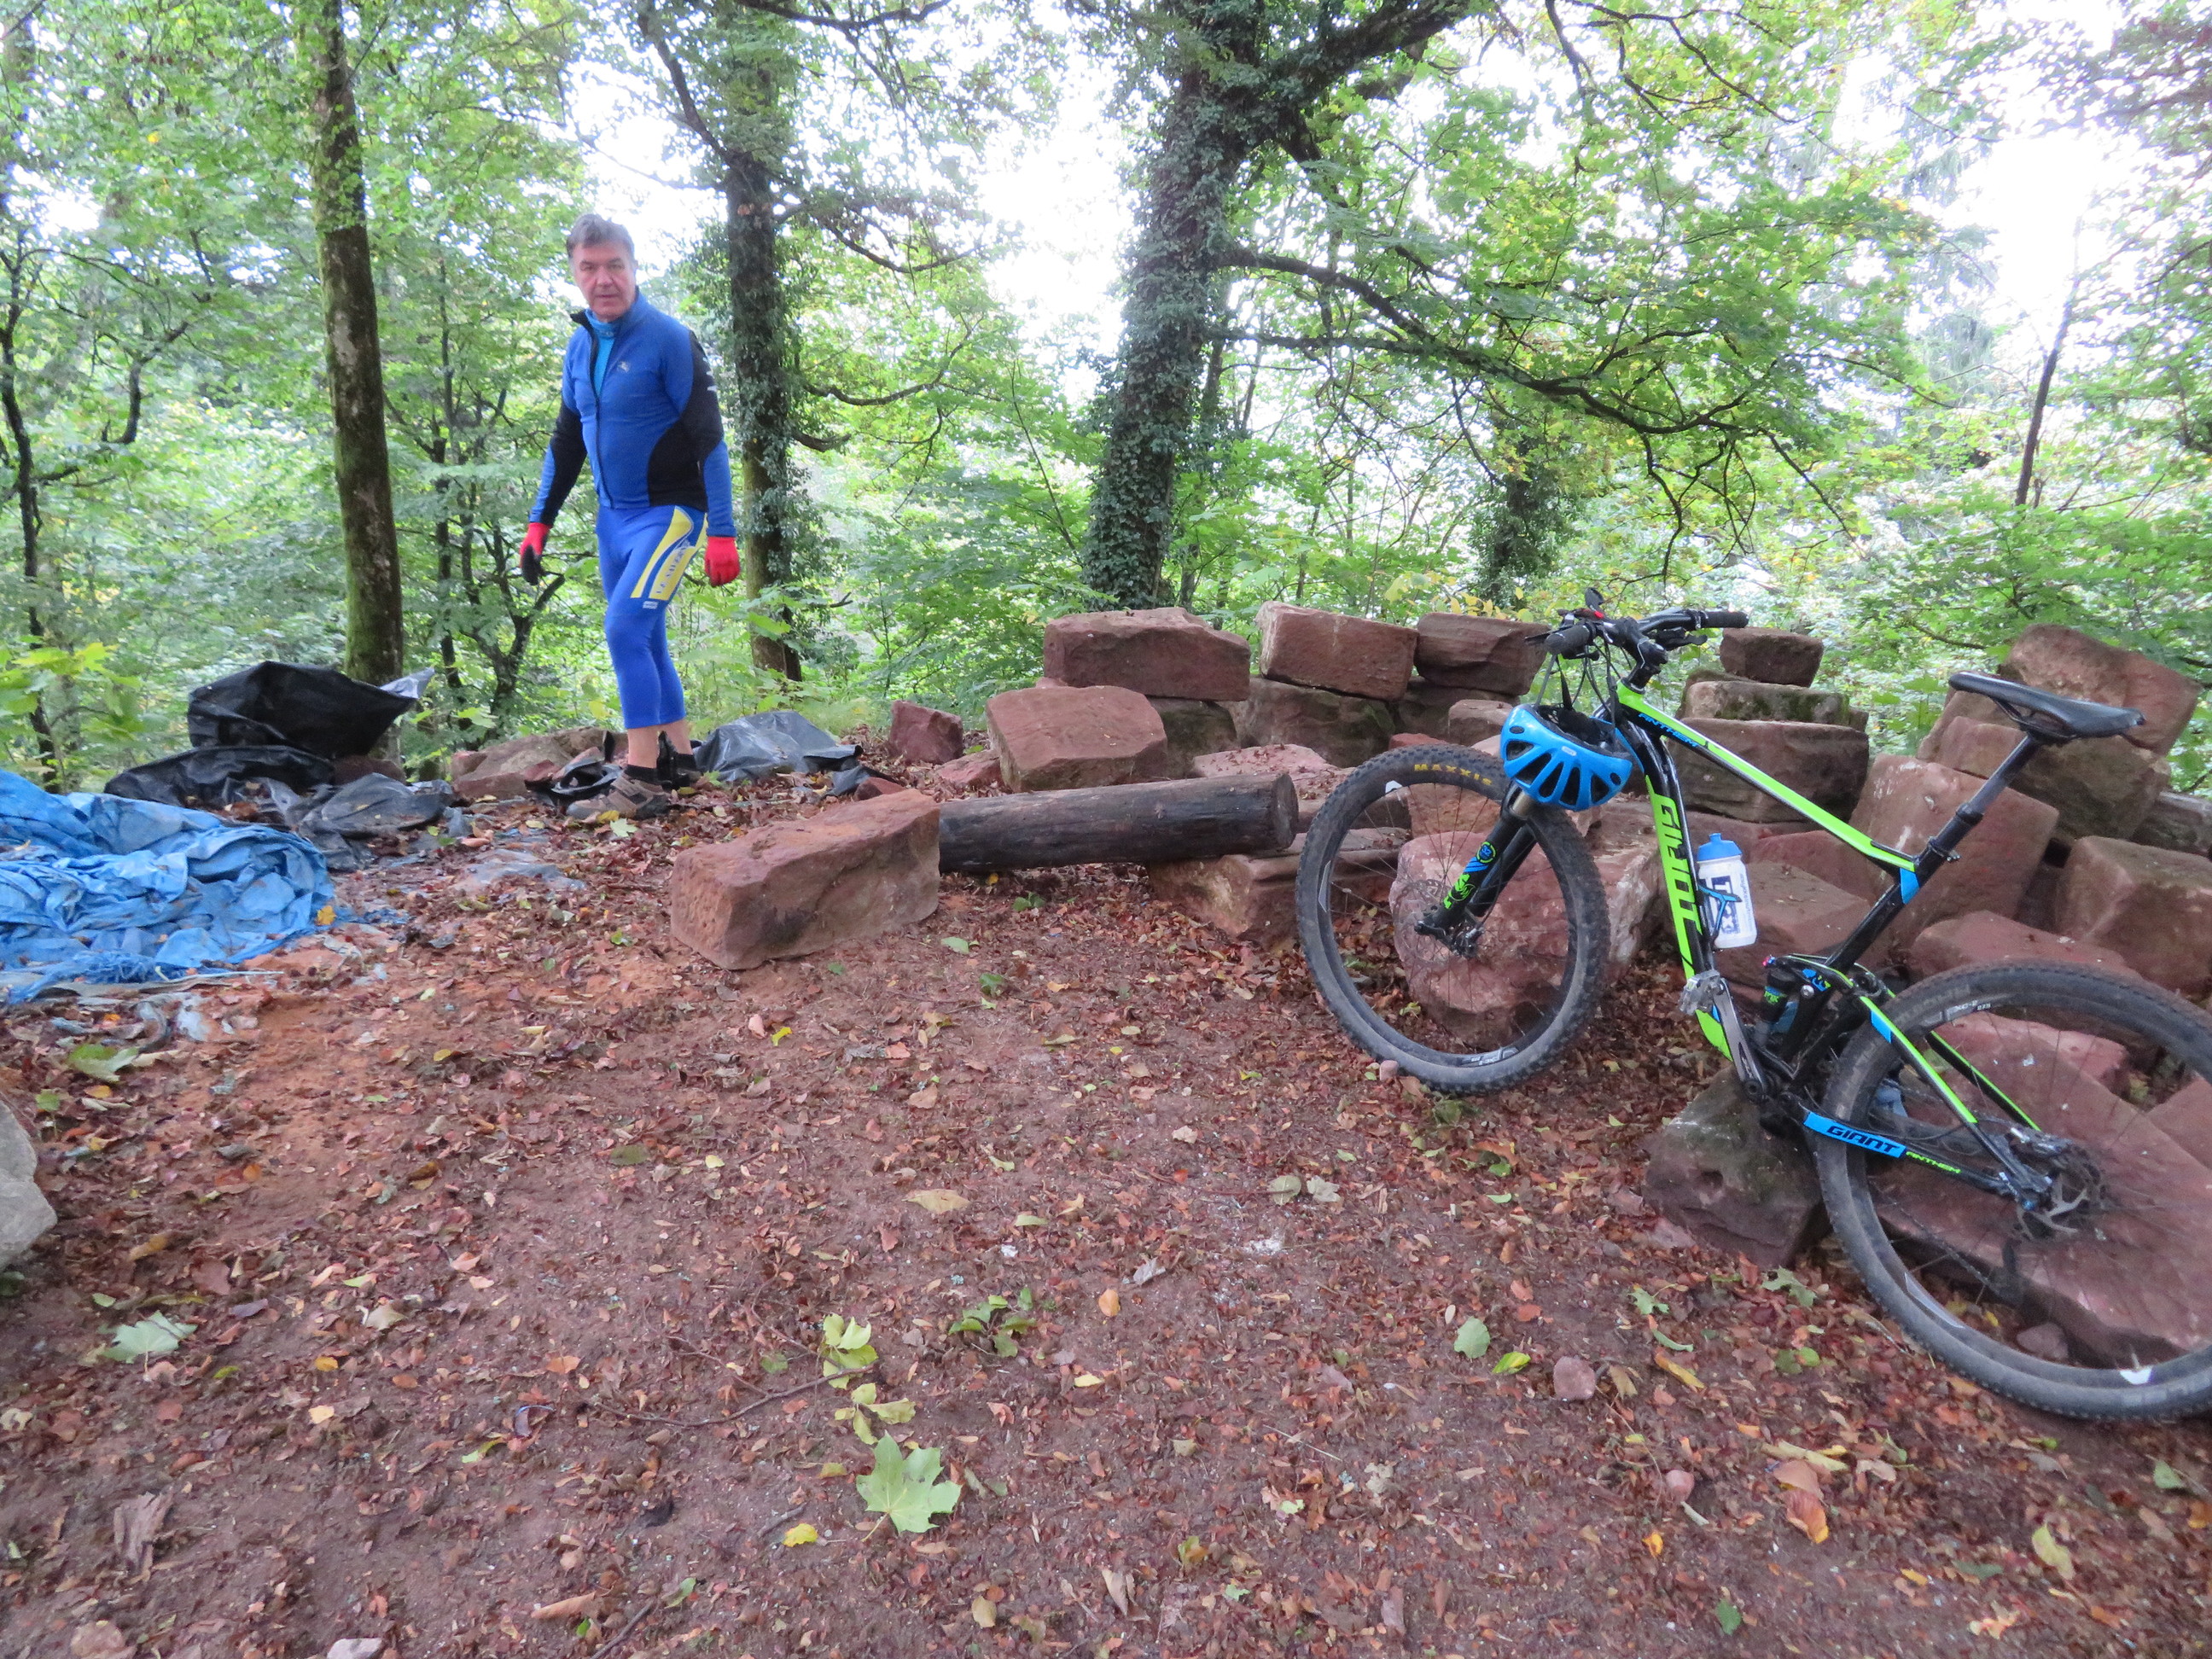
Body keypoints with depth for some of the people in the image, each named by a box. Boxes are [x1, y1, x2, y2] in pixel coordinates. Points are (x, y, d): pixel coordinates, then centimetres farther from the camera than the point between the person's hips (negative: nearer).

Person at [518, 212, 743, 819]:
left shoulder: (669, 339, -11)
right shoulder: (580, 347, 9)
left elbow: (709, 438, -13)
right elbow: (566, 439, 16)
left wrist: (723, 533, -18)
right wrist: (539, 522, 12)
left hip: (669, 511, -8)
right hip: (614, 517, 8)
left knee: (625, 629, -19)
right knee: (644, 640, 10)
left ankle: (641, 783, -16)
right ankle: (679, 759, 22)